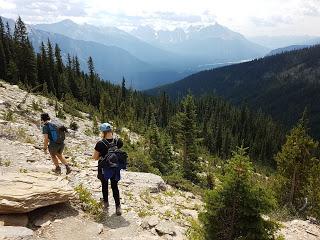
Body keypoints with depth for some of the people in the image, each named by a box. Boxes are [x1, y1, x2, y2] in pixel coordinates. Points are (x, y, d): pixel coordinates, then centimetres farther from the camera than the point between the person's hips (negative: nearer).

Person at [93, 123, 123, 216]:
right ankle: (118, 206, 10)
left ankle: (106, 202, 42)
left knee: (104, 185, 23)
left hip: (104, 168, -2)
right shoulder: (119, 141, -14)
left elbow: (95, 157, -13)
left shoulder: (100, 144, -23)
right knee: (115, 186, 16)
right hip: (115, 168, 2)